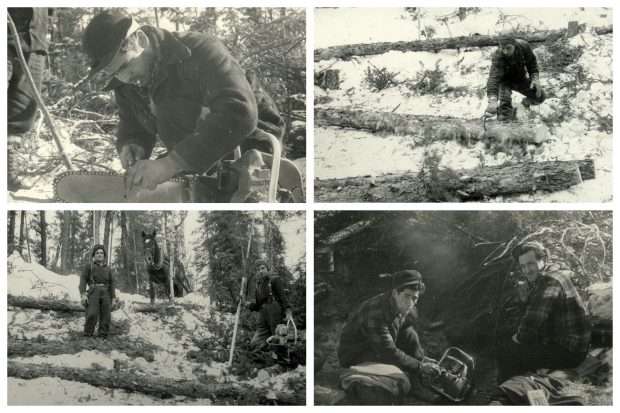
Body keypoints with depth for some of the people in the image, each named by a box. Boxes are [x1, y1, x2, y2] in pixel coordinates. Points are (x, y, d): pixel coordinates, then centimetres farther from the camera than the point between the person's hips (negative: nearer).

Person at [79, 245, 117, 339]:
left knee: (106, 317, -8)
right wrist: (83, 295, -13)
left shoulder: (108, 269, 23)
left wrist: (113, 299, 8)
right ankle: (88, 336, -11)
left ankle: (102, 338, -3)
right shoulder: (88, 266, 13)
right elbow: (83, 280, 2)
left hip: (105, 294, 4)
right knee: (92, 315, -21)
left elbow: (111, 285, 20)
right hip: (93, 292, -4)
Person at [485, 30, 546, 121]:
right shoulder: (498, 57, -36)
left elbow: (532, 62, -2)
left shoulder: (524, 46, -24)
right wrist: (492, 99, -67)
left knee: (541, 96, -4)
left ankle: (526, 102, 25)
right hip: (505, 81, -4)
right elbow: (494, 77, -51)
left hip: (521, 79, 4)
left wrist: (535, 77, -19)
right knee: (504, 102, -32)